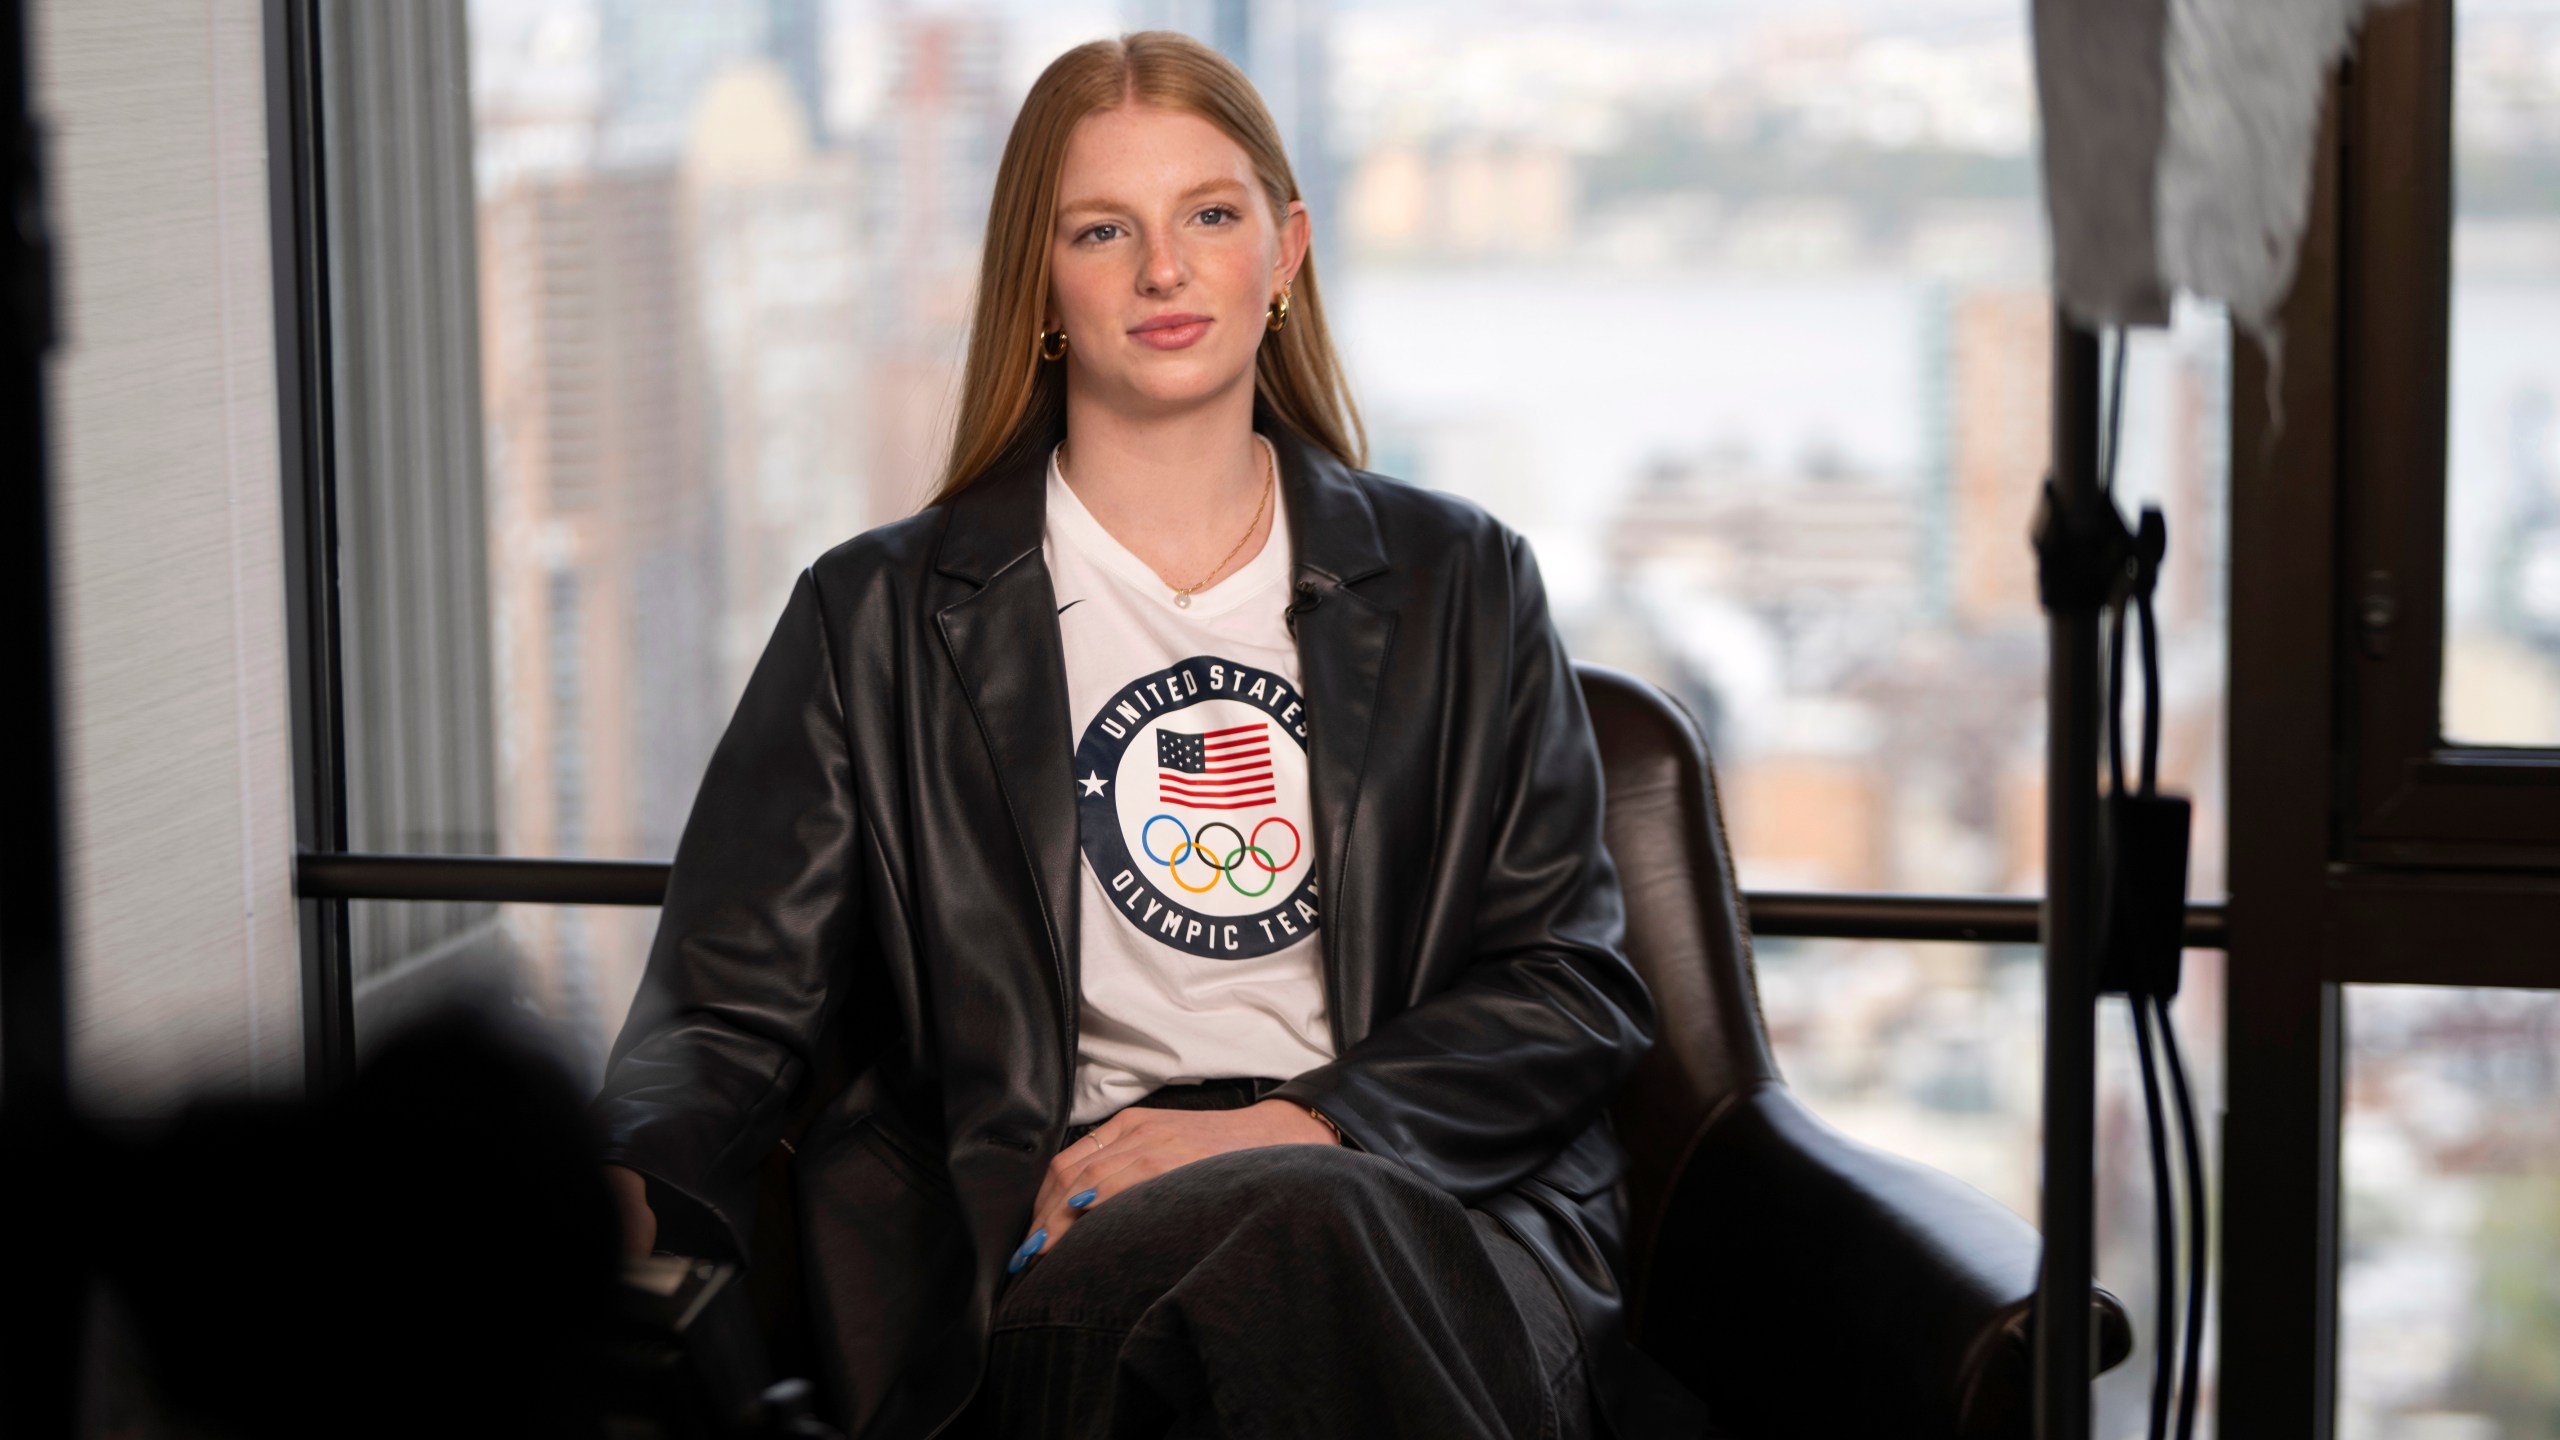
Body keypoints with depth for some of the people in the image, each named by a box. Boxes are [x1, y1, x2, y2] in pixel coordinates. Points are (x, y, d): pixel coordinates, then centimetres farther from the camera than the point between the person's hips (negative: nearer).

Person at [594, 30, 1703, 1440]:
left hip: (1434, 1207, 2)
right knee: (1295, 1241, -39)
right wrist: (624, 1189, -17)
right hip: (1063, 1249, -2)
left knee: (1324, 1228, -37)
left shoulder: (1458, 585, 18)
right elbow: (733, 1004, 8)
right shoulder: (880, 621, 15)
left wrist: (1290, 1127, -7)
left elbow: (1575, 983, 11)